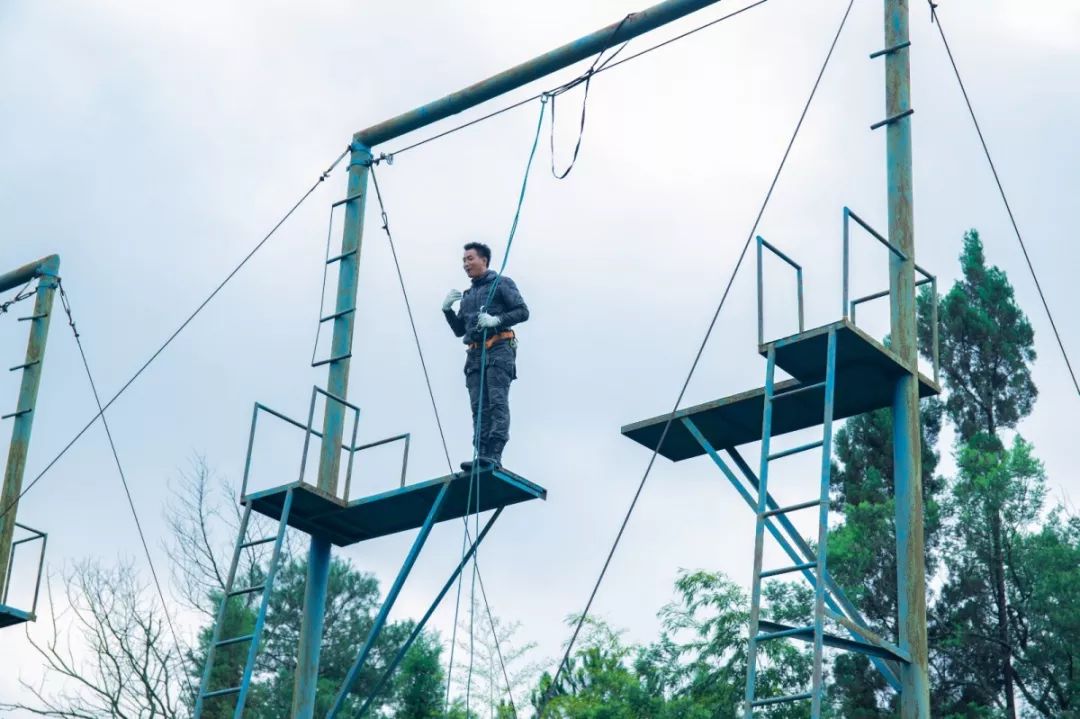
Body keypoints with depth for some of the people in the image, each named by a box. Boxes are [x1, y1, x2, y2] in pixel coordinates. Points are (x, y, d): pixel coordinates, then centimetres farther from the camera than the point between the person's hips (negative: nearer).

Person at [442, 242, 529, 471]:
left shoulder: (501, 283, 9)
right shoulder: (467, 295, 28)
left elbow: (523, 312, 0)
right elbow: (459, 330, 28)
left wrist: (497, 320, -14)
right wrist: (447, 310, 11)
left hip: (499, 349, -7)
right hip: (475, 354, 7)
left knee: (497, 402, -17)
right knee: (479, 407, -4)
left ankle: (494, 455, -26)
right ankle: (482, 455, -10)